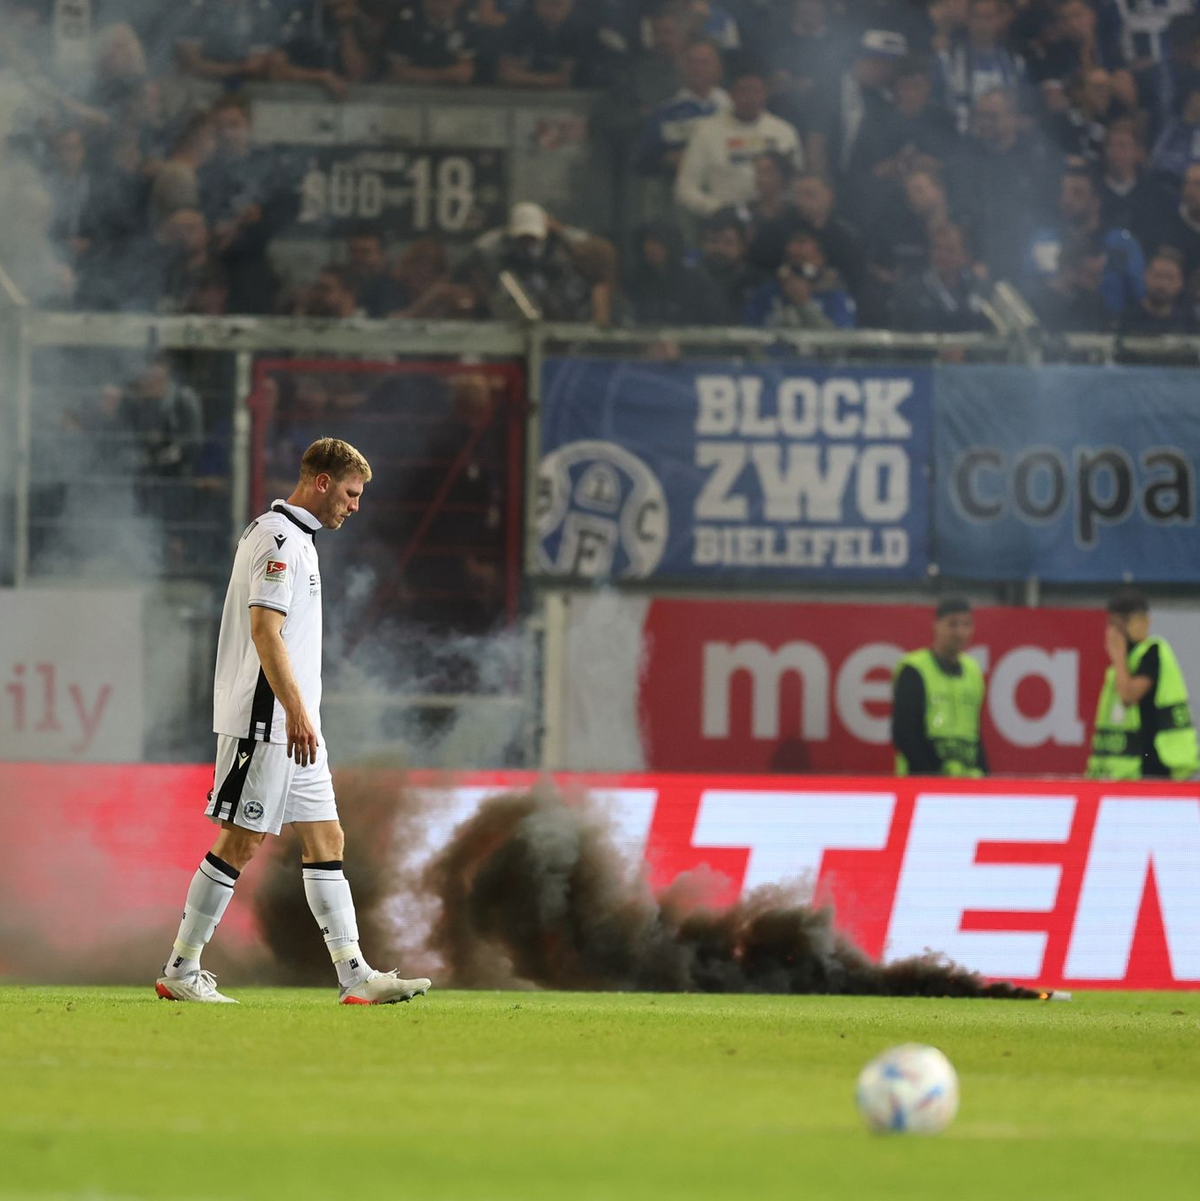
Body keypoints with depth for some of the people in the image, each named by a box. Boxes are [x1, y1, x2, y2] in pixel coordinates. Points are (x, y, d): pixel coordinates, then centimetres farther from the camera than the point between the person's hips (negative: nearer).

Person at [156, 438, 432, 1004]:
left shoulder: (296, 538, 19)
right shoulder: (277, 538, -13)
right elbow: (264, 629, -21)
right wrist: (296, 712, -25)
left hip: (293, 724, 10)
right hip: (263, 721, -10)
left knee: (326, 841, 6)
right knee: (239, 843, -6)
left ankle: (356, 976, 4)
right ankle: (180, 971, 0)